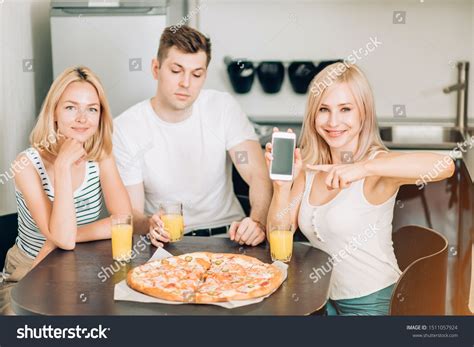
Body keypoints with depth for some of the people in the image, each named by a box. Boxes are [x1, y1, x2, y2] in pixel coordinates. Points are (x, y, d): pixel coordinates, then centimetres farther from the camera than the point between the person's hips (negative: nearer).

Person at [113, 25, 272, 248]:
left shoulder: (223, 107, -3)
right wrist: (150, 225, -31)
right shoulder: (125, 129, -7)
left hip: (227, 234, 0)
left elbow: (259, 176, -11)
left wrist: (257, 221, -32)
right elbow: (132, 212, -7)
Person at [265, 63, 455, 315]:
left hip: (368, 301, -5)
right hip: (322, 296, 5)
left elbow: (444, 165, -35)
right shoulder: (308, 166, 1)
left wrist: (362, 168, -39)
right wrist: (282, 183, -17)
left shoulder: (377, 163, -15)